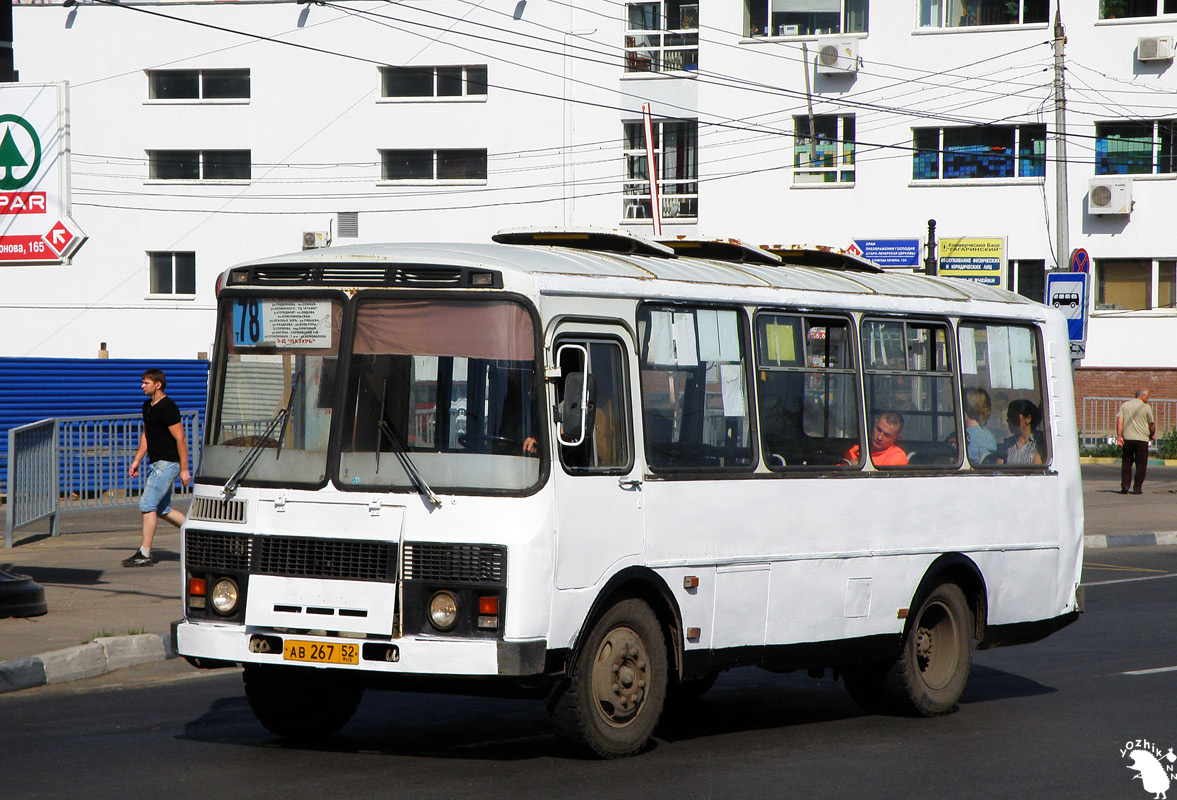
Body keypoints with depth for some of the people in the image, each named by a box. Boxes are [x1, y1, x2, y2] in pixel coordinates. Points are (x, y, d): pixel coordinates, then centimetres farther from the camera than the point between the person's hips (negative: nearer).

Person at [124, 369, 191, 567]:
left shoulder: (167, 407, -16)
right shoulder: (147, 406, 12)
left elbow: (180, 439, -17)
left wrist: (184, 469, -18)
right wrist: (137, 461, 19)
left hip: (167, 463, -10)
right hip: (157, 464, 10)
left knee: (147, 504, -12)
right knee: (162, 509, 12)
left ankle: (144, 554, -10)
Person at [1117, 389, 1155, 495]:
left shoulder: (1124, 406, 8)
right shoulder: (1146, 407, -3)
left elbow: (1119, 420, -2)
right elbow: (1151, 424, 2)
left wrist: (1119, 436, -5)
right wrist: (1152, 434, 20)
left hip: (1127, 438, 3)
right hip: (1141, 438, -3)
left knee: (1127, 463, 12)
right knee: (1141, 465, 5)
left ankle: (1124, 485, -1)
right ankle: (1137, 488, 3)